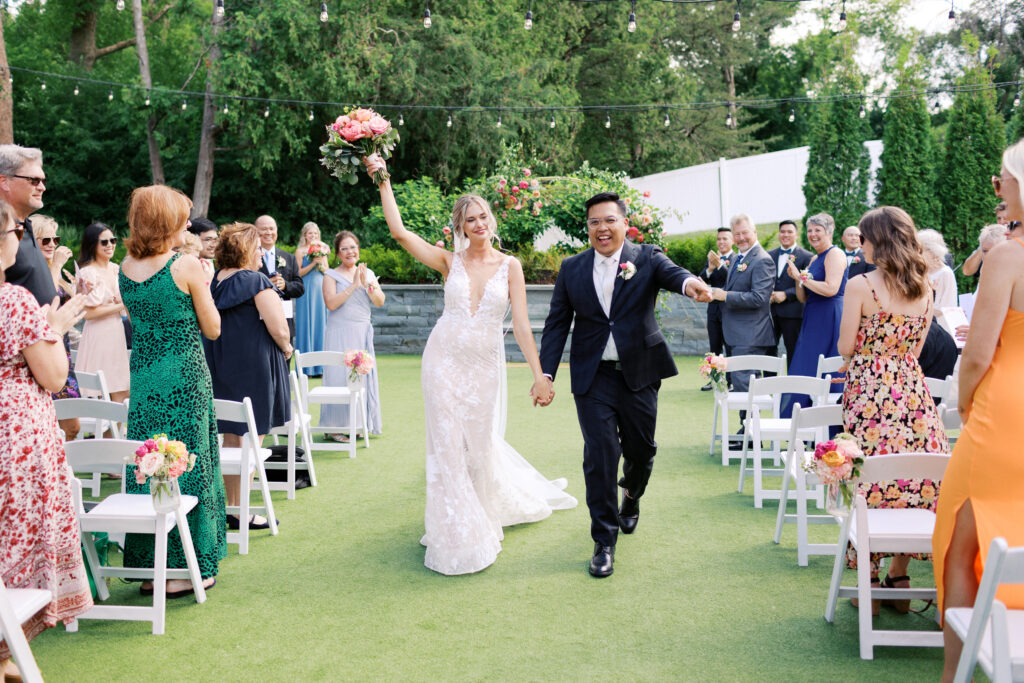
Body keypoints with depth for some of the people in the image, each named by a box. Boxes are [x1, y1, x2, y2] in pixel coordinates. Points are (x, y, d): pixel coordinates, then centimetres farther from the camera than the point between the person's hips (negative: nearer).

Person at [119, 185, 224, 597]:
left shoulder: (125, 268, 5)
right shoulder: (186, 266, -12)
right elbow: (212, 329, -5)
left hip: (142, 376, 6)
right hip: (184, 379, -5)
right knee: (185, 468, 4)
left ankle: (148, 567, 21)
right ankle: (184, 568, 10)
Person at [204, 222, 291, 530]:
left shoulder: (215, 281, 7)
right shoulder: (256, 281, -13)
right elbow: (278, 328, -18)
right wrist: (286, 348, 2)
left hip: (221, 365, 7)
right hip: (254, 366, -7)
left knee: (230, 438, 14)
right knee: (251, 440, 0)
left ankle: (231, 505, 22)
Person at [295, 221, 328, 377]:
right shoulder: (300, 251, 0)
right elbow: (298, 273, -7)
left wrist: (321, 263, -6)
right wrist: (313, 263, -15)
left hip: (321, 291, 5)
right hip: (306, 292, -5)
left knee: (321, 324, 4)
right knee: (306, 324, -4)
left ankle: (319, 365, 9)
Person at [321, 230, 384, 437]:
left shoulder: (368, 273, 12)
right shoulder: (332, 275, -1)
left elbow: (380, 302, 4)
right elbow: (331, 303, -14)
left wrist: (367, 284, -12)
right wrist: (353, 286, -16)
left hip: (363, 334, 4)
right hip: (340, 334, -4)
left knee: (363, 376, 6)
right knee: (339, 376, -5)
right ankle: (336, 427, 2)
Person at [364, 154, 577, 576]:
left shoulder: (510, 266, 0)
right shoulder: (449, 261, 1)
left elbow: (521, 324, -4)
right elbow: (398, 230, -7)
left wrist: (539, 376, -9)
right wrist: (383, 180, -8)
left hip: (485, 366, 0)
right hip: (445, 360, 0)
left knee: (481, 442, 10)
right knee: (448, 443, 2)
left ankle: (485, 517, 39)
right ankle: (456, 531, 17)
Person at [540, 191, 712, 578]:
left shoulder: (646, 259, -2)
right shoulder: (572, 269, 3)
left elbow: (670, 273, -24)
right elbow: (557, 324, 4)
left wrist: (689, 282, -48)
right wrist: (546, 374, -4)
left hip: (639, 373, 0)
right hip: (593, 376, 0)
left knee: (641, 449, 12)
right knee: (600, 456, -4)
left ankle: (631, 496, 47)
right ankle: (605, 542, 9)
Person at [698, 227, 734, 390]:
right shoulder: (711, 258, 11)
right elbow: (702, 280, 0)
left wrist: (720, 265, -32)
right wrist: (710, 268, -19)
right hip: (714, 309, 5)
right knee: (714, 347, 11)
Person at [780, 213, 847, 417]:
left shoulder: (834, 254, -8)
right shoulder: (814, 259, 18)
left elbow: (831, 289, -22)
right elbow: (804, 298, 18)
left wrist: (802, 277, -14)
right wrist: (797, 279, 1)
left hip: (830, 320, -9)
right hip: (813, 322, 9)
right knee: (805, 374, 8)